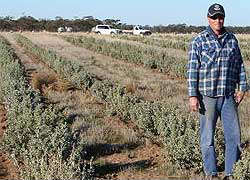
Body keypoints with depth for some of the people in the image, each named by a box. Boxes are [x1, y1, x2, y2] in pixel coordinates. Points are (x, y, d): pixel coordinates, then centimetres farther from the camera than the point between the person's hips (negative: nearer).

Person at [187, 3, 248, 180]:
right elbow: (192, 69, -6)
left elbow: (239, 64, 16)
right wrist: (193, 96, -11)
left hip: (228, 96, 4)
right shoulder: (199, 41, -3)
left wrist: (242, 87, 9)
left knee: (234, 135, 4)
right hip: (207, 96, -3)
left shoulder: (232, 39, 9)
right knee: (208, 137, 6)